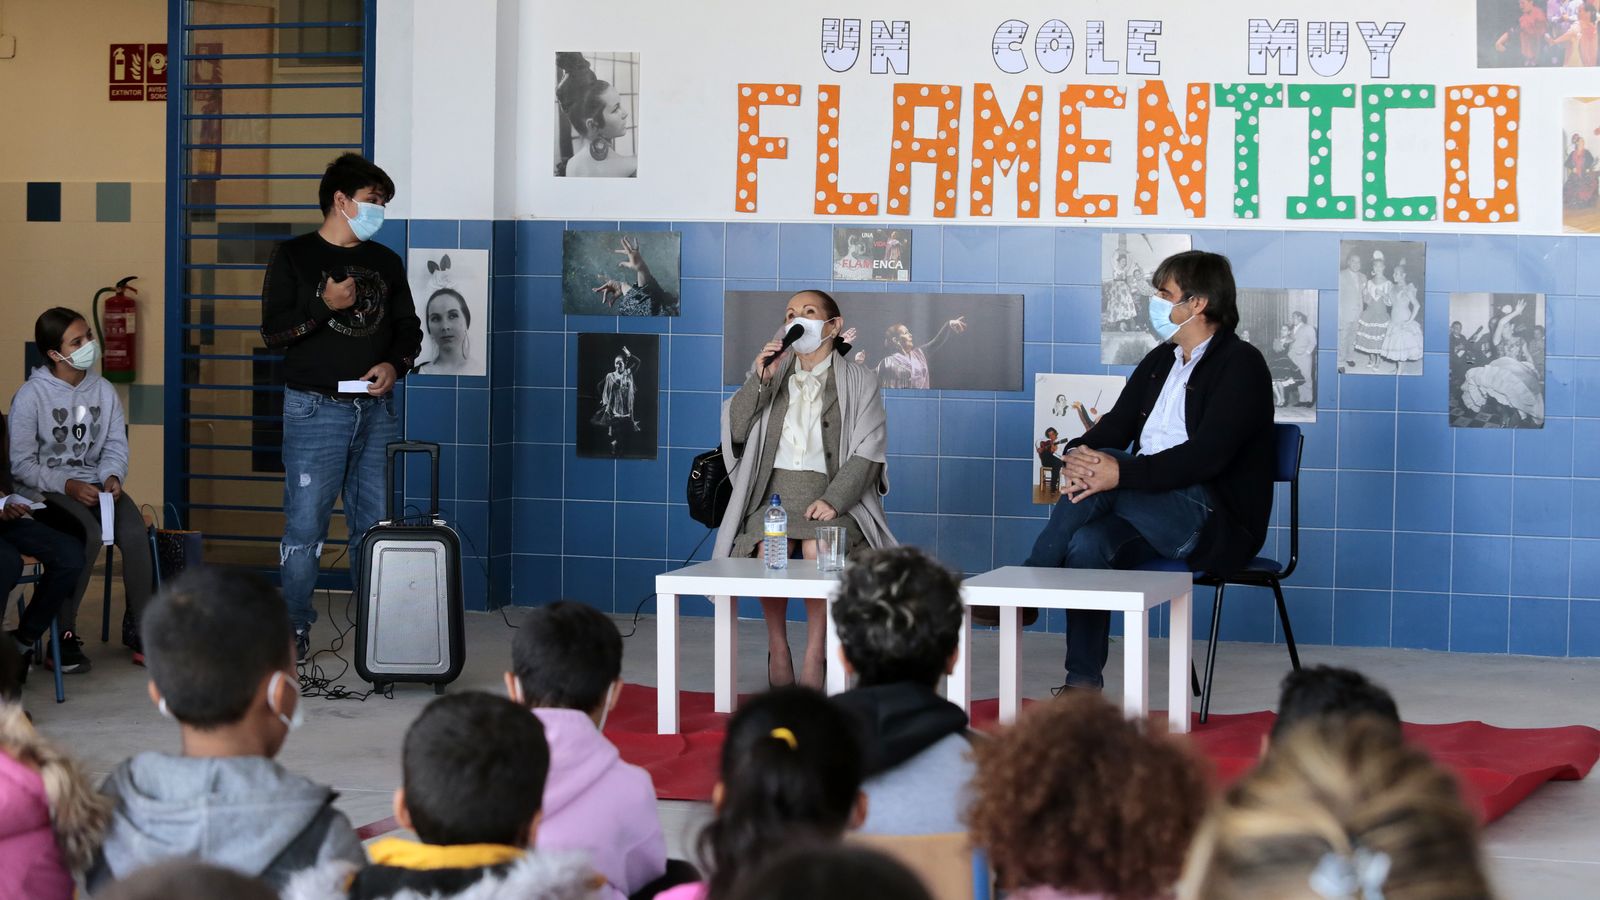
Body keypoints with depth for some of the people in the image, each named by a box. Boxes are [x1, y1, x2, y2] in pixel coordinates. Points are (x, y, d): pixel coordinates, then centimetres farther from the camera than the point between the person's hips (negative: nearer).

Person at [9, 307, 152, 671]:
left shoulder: (104, 391, 8)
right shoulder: (31, 395, -7)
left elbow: (115, 446, 9)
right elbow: (20, 464, -9)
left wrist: (112, 476, -13)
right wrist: (67, 486, -19)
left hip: (95, 485, 5)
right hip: (46, 492, -4)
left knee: (135, 532, -25)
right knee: (90, 535, -34)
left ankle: (136, 627, -8)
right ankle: (64, 634, -20)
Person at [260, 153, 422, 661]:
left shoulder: (386, 263, 14)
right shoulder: (294, 258, 0)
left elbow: (409, 328, 17)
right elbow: (273, 332, -6)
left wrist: (395, 364, -2)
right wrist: (324, 306, -17)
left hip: (376, 409, 4)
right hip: (315, 409, -4)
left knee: (375, 523, 5)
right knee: (305, 524, -5)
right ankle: (294, 628, 2)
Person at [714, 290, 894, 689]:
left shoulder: (858, 381, 8)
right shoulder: (770, 370, 18)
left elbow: (868, 452, 0)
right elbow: (735, 430, 8)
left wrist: (833, 500, -15)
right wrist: (759, 381, -6)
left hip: (831, 492, -2)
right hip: (774, 488, 2)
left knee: (818, 551, -34)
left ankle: (815, 653, -22)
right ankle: (777, 646, -12)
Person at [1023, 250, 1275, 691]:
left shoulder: (1241, 365, -8)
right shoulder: (1160, 362, 19)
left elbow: (1207, 453, -21)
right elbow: (1115, 426, 12)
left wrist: (1121, 472, -32)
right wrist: (1077, 454, -14)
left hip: (1218, 522, -7)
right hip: (1154, 510, 7)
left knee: (1102, 465, -27)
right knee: (1087, 542, -24)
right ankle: (1083, 683, -20)